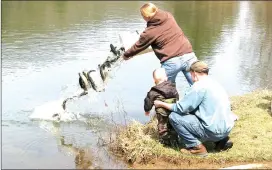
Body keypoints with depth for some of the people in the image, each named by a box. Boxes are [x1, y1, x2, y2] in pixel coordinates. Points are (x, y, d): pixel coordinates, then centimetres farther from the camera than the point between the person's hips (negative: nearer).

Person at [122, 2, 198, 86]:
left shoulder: (150, 32, -5)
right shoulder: (169, 16, 6)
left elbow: (138, 46, 10)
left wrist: (126, 55, 28)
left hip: (171, 62, -4)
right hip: (188, 55, 4)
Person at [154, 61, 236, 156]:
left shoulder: (199, 86, -12)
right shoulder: (215, 84, 14)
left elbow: (181, 108, -8)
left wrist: (161, 104, 5)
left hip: (214, 130, -8)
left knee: (174, 117, -3)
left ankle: (196, 147, -1)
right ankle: (222, 140, 17)